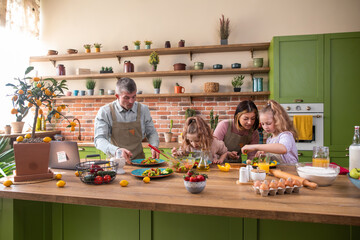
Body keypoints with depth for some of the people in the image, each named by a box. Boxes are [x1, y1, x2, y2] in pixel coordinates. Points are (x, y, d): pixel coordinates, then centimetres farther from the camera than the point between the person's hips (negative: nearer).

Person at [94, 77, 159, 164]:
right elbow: (99, 140, -10)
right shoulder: (105, 112, -4)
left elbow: (151, 133, 16)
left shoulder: (143, 110, 4)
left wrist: (154, 147, -5)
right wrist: (117, 150, -29)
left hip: (138, 161, 2)